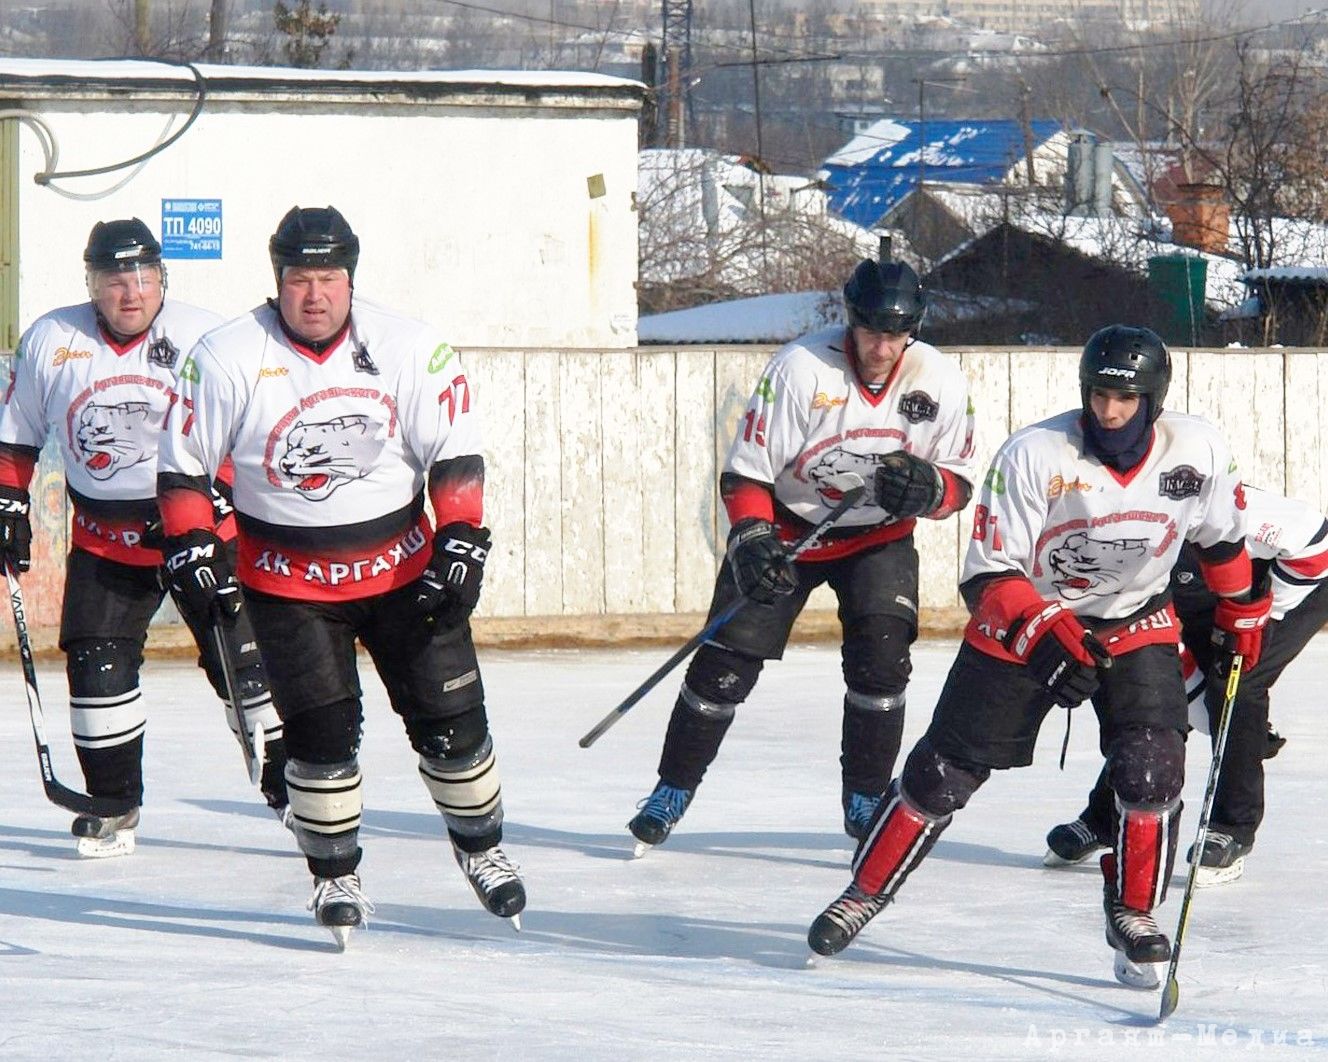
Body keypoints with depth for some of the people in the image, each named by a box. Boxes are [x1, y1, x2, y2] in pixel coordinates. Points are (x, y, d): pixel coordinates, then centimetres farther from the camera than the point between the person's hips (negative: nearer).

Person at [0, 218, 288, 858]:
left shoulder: (203, 337, -9)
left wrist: (212, 500, -18)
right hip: (104, 537, 2)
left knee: (244, 658, -5)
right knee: (98, 666, -5)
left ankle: (292, 787, 7)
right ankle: (113, 805, 8)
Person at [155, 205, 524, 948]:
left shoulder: (408, 349, -7)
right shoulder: (229, 359, -10)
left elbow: (455, 452, -3)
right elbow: (183, 461, -2)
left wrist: (461, 541, -11)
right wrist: (192, 545, -11)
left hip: (403, 569, 1)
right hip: (289, 578, -1)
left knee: (449, 713, 2)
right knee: (322, 727, -8)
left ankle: (480, 846, 23)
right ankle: (335, 875, 8)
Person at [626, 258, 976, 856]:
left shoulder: (941, 382, -15)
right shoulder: (801, 369, -24)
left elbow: (958, 487, -6)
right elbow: (744, 471, -18)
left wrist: (926, 488, -28)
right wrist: (751, 539, -32)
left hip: (879, 537, 2)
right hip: (785, 528, -2)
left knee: (882, 659, -16)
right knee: (727, 660, -3)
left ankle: (865, 804, -1)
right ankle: (672, 793, 14)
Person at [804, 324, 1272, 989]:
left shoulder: (1198, 451, -15)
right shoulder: (1033, 456, -26)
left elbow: (1221, 535, 7)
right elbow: (989, 575, -23)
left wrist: (1242, 610, 16)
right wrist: (1044, 635, -37)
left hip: (1137, 624, 2)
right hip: (1022, 619, -2)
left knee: (1152, 767, -17)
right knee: (944, 770, 0)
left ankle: (1133, 913, 2)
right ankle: (866, 891, 18)